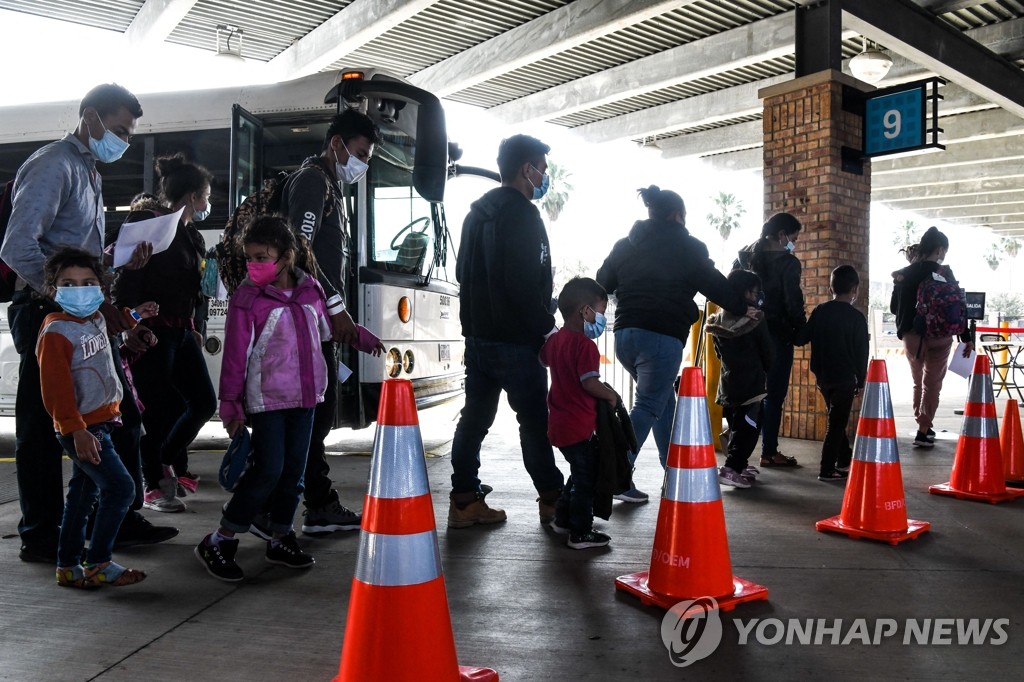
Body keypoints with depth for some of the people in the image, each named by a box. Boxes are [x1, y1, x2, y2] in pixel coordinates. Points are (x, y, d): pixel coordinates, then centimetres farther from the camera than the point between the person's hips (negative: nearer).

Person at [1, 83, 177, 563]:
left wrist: (122, 262, 3)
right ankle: (40, 537, 13)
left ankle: (123, 520, 21)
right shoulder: (54, 166, -9)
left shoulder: (90, 174, 20)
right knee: (43, 430, 1)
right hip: (47, 313, -9)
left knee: (122, 415, 10)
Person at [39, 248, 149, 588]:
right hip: (82, 428, -9)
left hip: (101, 422, 9)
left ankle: (68, 567, 27)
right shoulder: (55, 332, -17)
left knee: (82, 494, 15)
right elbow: (54, 388, -21)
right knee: (120, 487, -13)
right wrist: (76, 430, -24)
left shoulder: (97, 319, 6)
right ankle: (98, 565, -1)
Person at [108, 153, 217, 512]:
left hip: (181, 330, 8)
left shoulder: (190, 235, 15)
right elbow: (126, 279, -18)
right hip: (151, 331, -8)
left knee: (204, 402, 9)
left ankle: (169, 463, 32)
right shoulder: (147, 223, -11)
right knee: (158, 409, -2)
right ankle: (153, 486, 14)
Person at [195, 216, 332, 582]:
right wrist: (231, 404, -8)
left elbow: (328, 330, 20)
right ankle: (218, 542, 7)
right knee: (268, 470, -8)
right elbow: (234, 355, -9)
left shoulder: (311, 291, 4)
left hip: (305, 394, 5)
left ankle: (280, 540, 26)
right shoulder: (247, 298, -10)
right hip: (266, 398, -5)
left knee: (293, 469, 11)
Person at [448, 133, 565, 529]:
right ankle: (552, 500, 13)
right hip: (515, 340, -9)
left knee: (475, 416, 10)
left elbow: (463, 273, 22)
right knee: (534, 420, 2)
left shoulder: (477, 213, 16)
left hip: (478, 335, 9)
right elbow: (526, 284, -21)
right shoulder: (521, 214, -13)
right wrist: (547, 328, -11)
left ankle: (463, 500, 13)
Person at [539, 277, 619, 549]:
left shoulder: (554, 339, 8)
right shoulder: (585, 345, -21)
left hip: (559, 423, 9)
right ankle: (580, 533, 10)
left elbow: (544, 360, 28)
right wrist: (611, 395, -11)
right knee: (586, 479, 3)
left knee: (578, 473, 24)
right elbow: (590, 383, -27)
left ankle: (562, 519, 33)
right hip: (579, 426, -9)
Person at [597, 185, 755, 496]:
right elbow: (713, 283, 5)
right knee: (647, 407, -4)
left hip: (625, 334, 7)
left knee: (663, 401, 20)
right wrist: (742, 308, 18)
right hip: (662, 337, -6)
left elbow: (602, 283, 18)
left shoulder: (625, 245, 15)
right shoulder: (686, 246, 1)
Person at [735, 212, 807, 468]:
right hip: (777, 334, -5)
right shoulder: (788, 262, -10)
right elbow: (793, 303, -13)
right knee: (774, 394, 2)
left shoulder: (744, 257, 8)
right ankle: (769, 451, 6)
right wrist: (802, 330, 0)